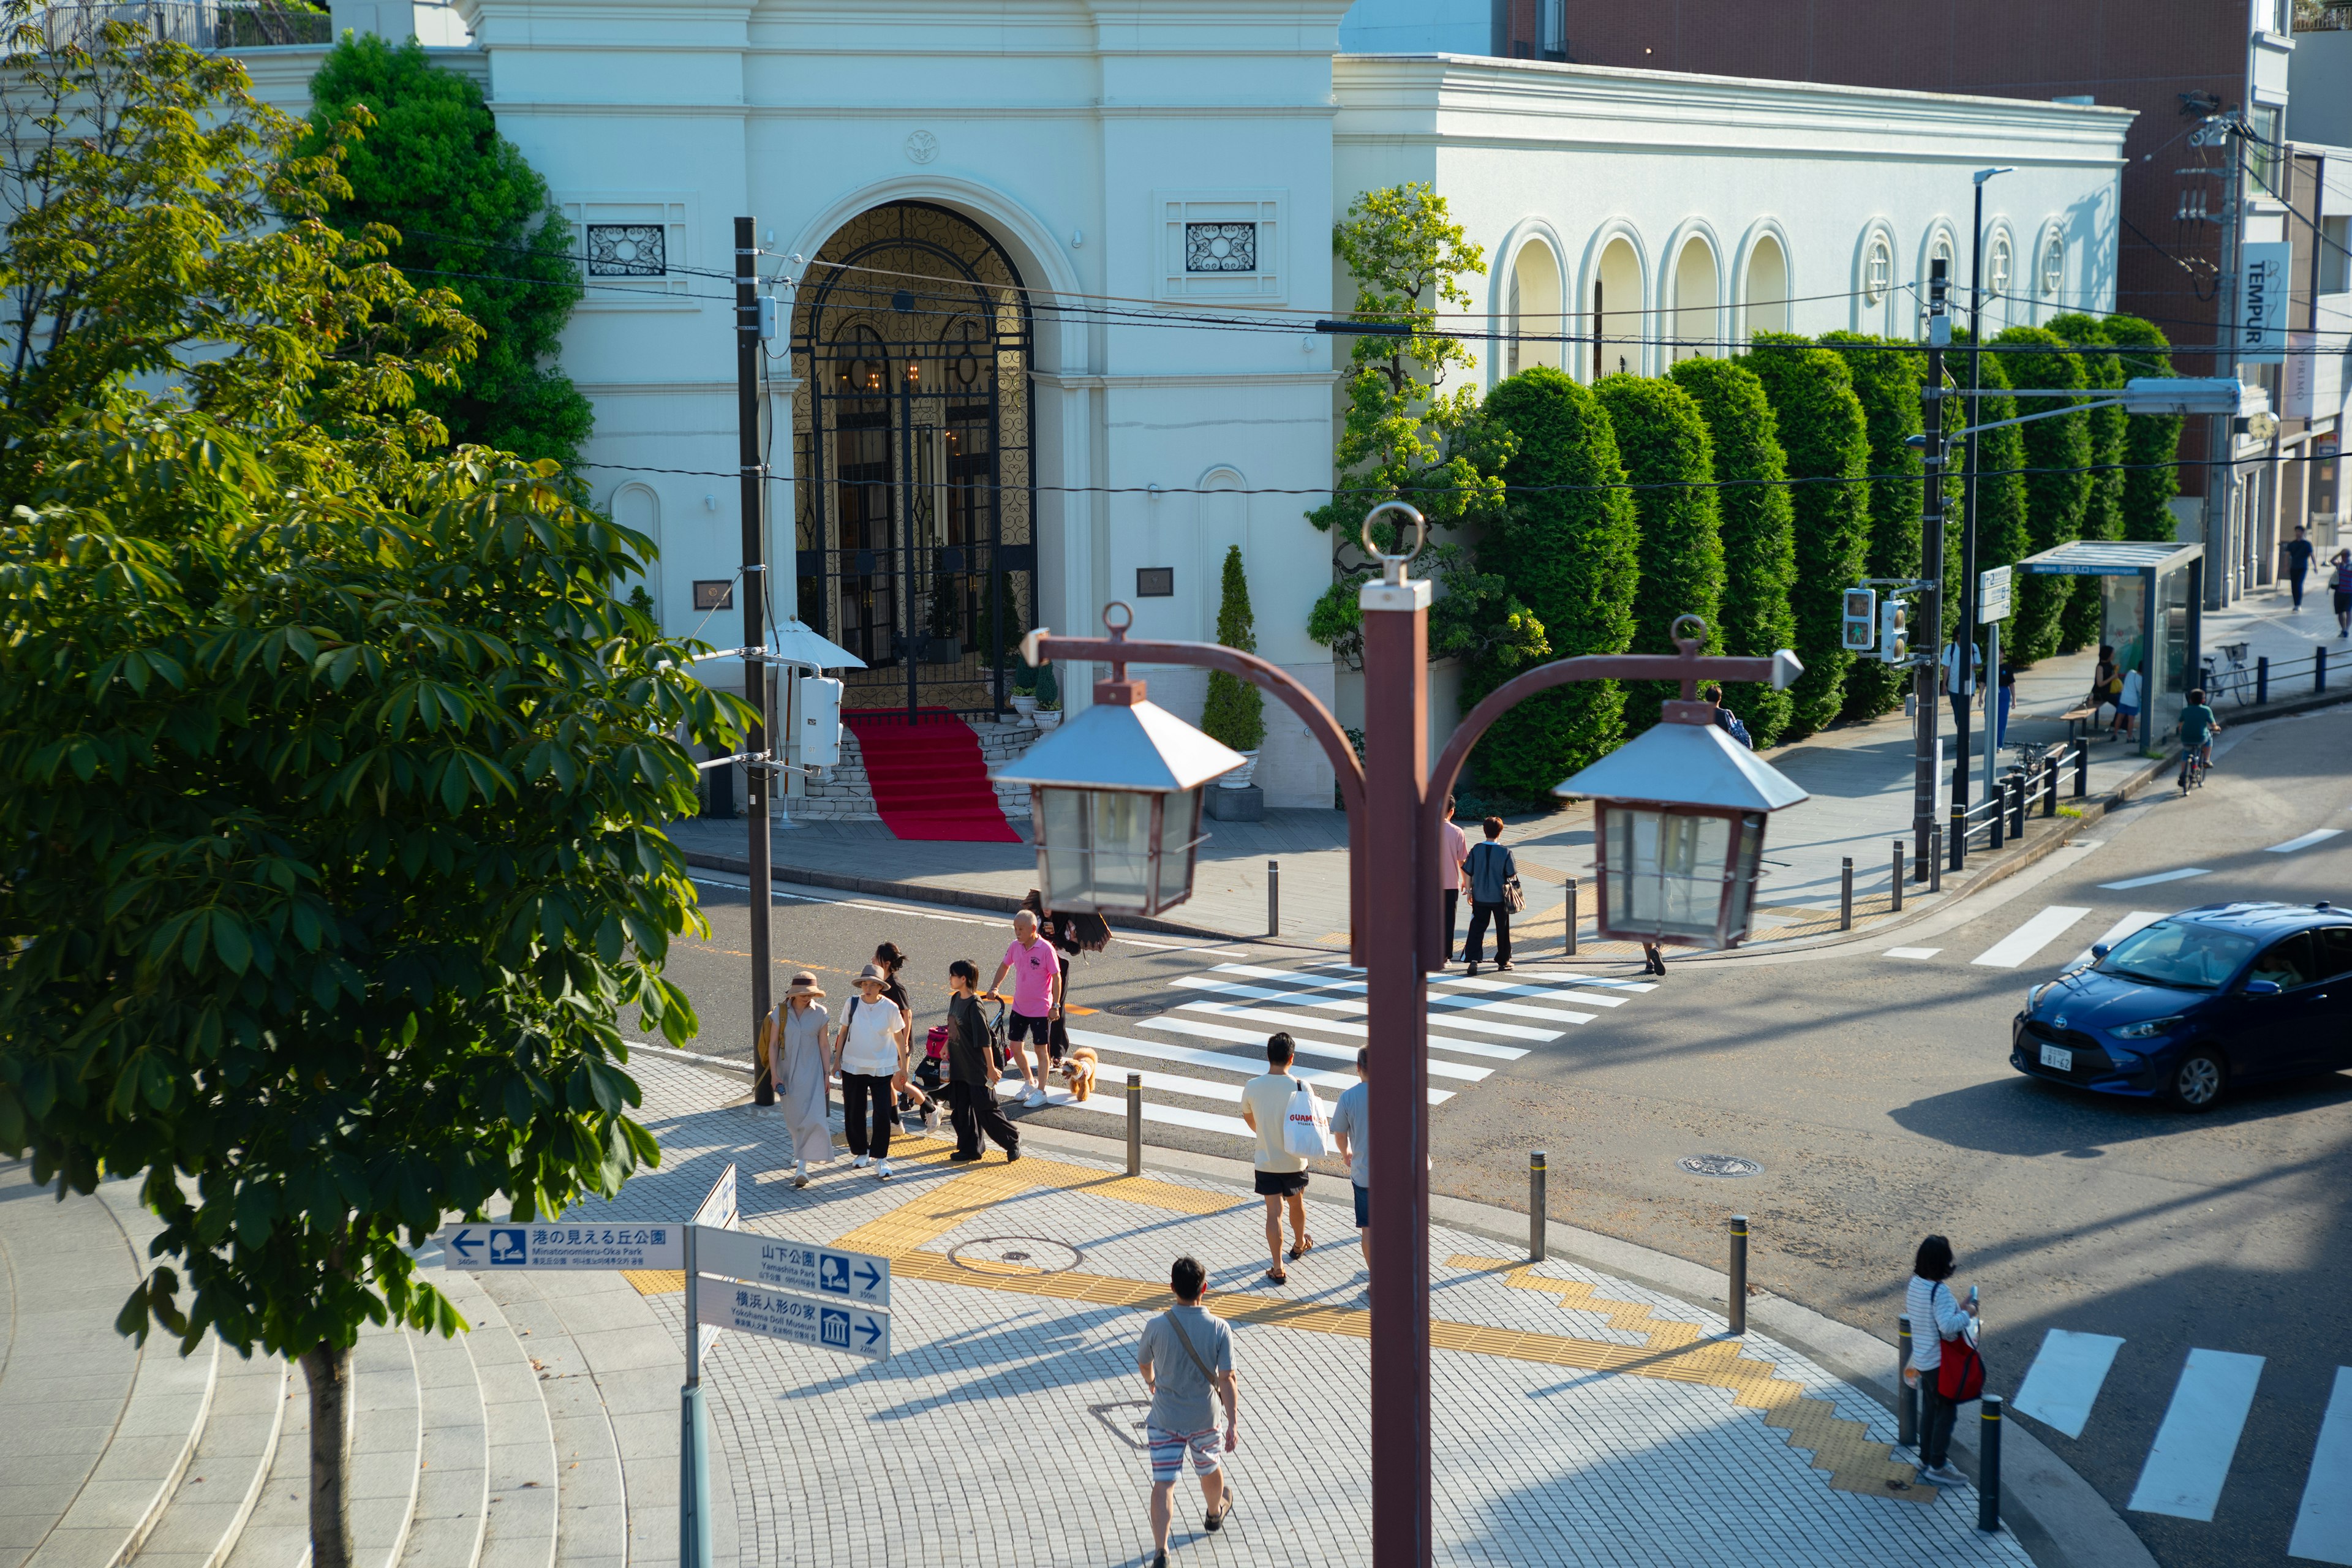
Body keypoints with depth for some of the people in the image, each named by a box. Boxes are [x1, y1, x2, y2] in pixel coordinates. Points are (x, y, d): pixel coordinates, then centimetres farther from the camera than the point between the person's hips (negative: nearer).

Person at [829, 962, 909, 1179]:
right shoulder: (852, 1004, -5)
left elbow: (899, 1037, 1)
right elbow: (843, 1032, 6)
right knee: (854, 1113, 8)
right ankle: (862, 1152, 27)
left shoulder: (890, 1008, -9)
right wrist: (837, 1060, 6)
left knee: (882, 1113, -7)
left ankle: (880, 1158, 4)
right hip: (853, 1066, 2)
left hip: (882, 1068, -2)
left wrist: (903, 1066, 4)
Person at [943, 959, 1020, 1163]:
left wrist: (991, 1068, -20)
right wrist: (946, 1047, 26)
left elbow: (984, 1039, -20)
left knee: (986, 1111, -2)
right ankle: (969, 1149, 21)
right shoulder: (956, 999, 5)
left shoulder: (974, 1005, -21)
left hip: (977, 1068, -9)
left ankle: (1013, 1141, 14)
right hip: (959, 1066, 9)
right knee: (961, 1111, 11)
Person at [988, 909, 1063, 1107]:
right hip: (1019, 1007, 6)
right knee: (1015, 1047, 10)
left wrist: (1055, 1005, -14)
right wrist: (994, 988, 6)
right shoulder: (1016, 947, -1)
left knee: (1041, 1050, 3)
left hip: (1040, 1010, -6)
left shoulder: (1046, 949, -18)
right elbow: (1005, 966, 16)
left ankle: (1040, 1092, 11)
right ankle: (1029, 1082, 30)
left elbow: (1056, 977, -13)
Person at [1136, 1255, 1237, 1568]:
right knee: (1209, 1469, 27)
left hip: (1164, 1418, -1)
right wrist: (1233, 1423, -14)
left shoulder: (1156, 1327, -16)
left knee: (1163, 1483, 1)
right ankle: (1216, 1514, 54)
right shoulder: (1219, 1329, -16)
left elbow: (1143, 1363, 4)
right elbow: (1227, 1379, -17)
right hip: (1204, 1418, 1)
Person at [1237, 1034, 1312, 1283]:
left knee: (1273, 1212, 4)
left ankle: (1277, 1268, 2)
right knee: (1297, 1204, 24)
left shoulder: (1252, 1087, -10)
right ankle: (1299, 1245, 47)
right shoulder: (1299, 1087, -17)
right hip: (1295, 1161, 0)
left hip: (1266, 1162, 0)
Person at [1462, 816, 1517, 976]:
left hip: (1480, 897, 1)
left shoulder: (1476, 851, -6)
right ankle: (1503, 961, 22)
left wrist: (1469, 892, 11)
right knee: (1502, 929, 13)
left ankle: (1473, 959, -11)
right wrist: (1510, 890, 14)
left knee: (1477, 929, 4)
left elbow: (1468, 873, -1)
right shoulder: (1505, 853, -11)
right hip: (1500, 898, -1)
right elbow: (1512, 876, -5)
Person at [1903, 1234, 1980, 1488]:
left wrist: (1956, 1307, 8)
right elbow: (1948, 1327, -35)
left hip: (1922, 1358, 9)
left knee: (1930, 1408, 21)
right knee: (1946, 1412, 5)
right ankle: (1937, 1466, 12)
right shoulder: (1940, 1291, -27)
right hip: (1940, 1362, -8)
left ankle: (1926, 1458, 33)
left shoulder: (1915, 1284, 0)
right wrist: (1967, 1313, -18)